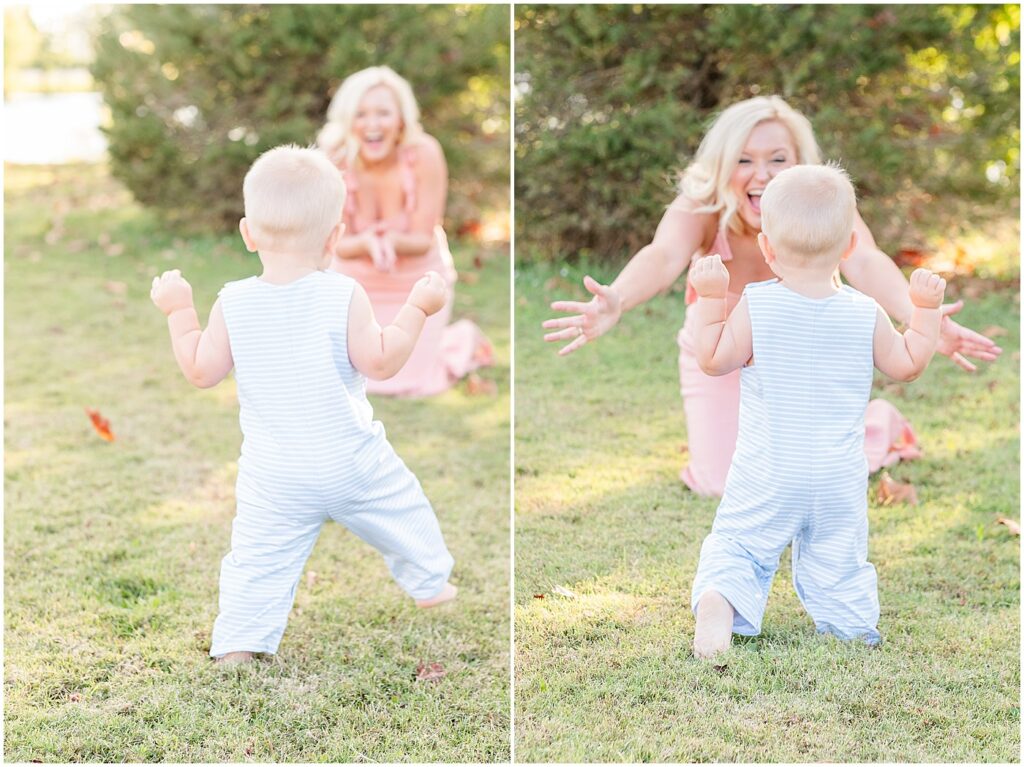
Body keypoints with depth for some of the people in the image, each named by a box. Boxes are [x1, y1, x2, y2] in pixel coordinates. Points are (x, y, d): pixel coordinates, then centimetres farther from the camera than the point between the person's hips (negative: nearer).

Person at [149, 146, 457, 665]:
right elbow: (379, 362, -12)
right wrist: (417, 309, -3)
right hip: (351, 461, -1)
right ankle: (429, 583, 44)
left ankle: (236, 645, 8)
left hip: (273, 479, 1)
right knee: (403, 510, 25)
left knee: (257, 561, 10)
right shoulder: (343, 296, -14)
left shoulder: (233, 303, -8)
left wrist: (178, 310, 8)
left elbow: (201, 371, -4)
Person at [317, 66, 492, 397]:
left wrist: (392, 242, -44)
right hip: (355, 282, 2)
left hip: (416, 285, -2)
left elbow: (423, 240, -22)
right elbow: (340, 244, -17)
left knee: (405, 383, -1)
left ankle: (462, 338, 27)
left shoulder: (424, 154, -27)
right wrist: (367, 243, -40)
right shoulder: (334, 159, -22)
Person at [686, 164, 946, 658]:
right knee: (838, 561, 18)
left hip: (765, 476, -2)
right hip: (839, 481, 2)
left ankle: (718, 601, -21)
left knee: (736, 544, 4)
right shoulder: (865, 315, -4)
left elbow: (712, 359, -6)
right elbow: (908, 364, 7)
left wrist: (710, 298, -1)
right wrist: (925, 309, 17)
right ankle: (852, 622, 0)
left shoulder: (755, 307, -11)